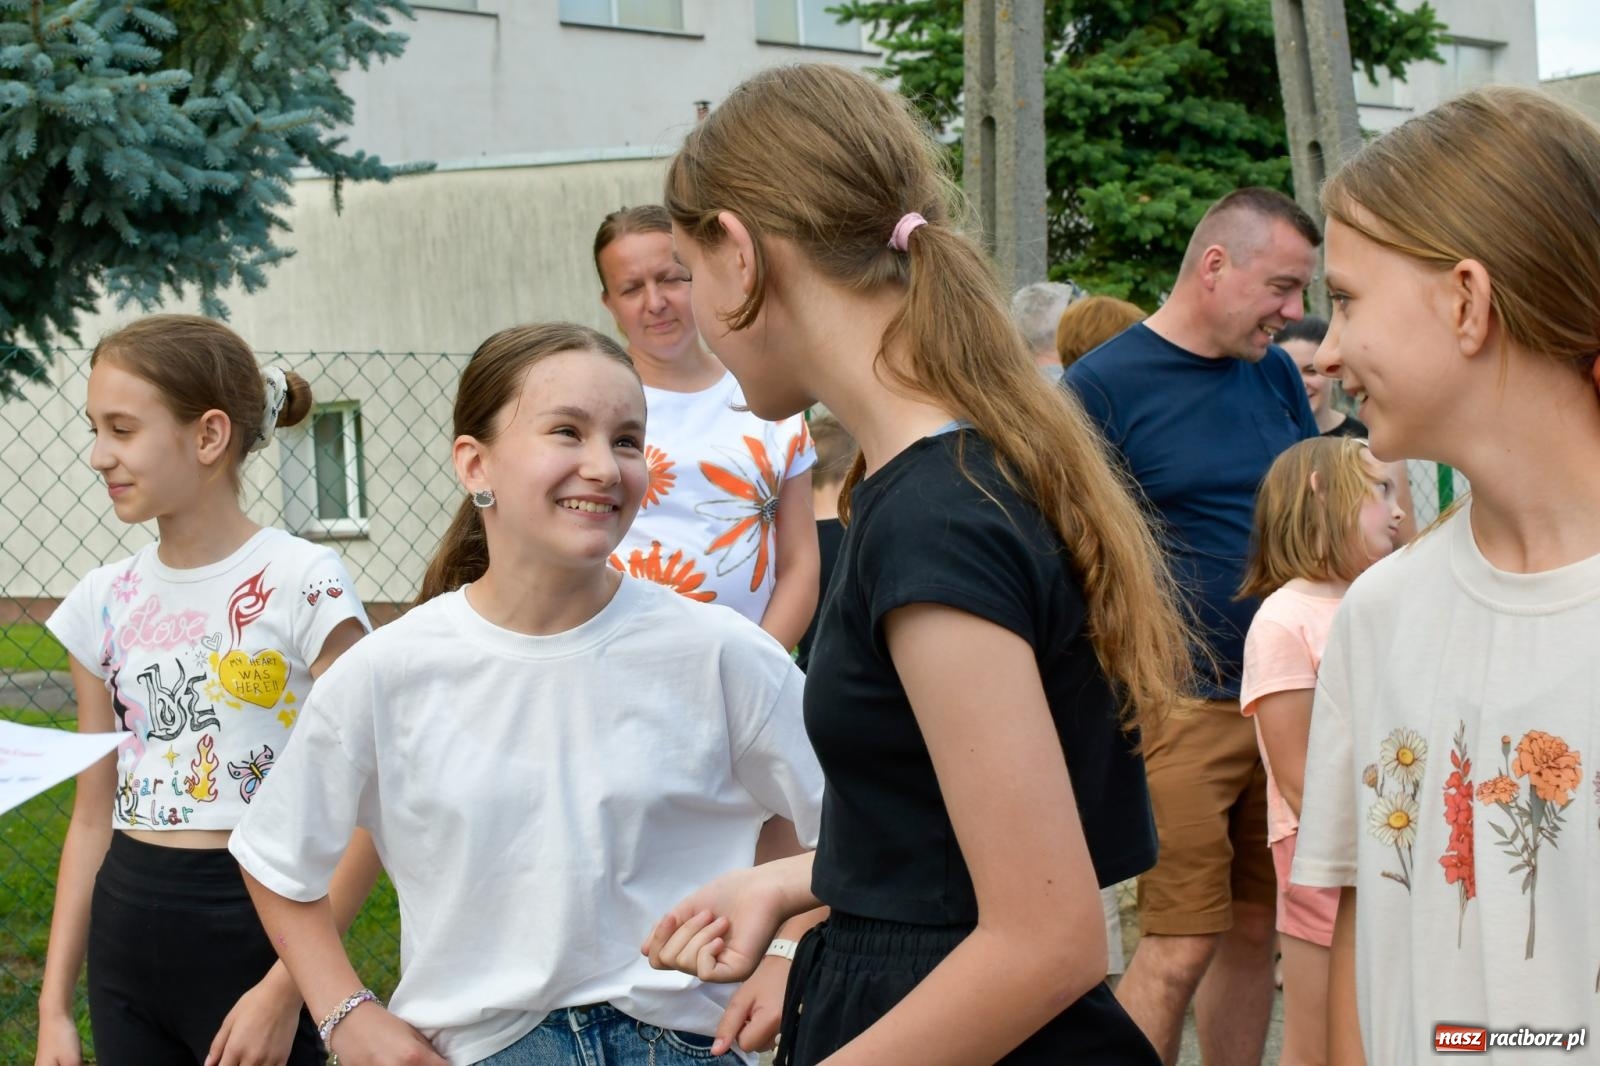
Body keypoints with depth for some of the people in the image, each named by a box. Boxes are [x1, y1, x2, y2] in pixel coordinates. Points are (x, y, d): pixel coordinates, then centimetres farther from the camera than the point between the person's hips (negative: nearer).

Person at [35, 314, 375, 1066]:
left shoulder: (301, 583, -11)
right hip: (125, 941, 5)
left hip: (257, 928, -5)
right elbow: (93, 817, 10)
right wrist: (55, 1002, 7)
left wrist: (287, 987, -16)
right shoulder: (104, 602, 5)